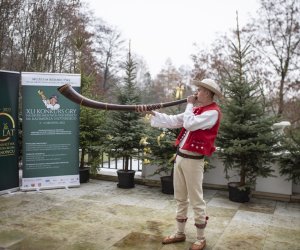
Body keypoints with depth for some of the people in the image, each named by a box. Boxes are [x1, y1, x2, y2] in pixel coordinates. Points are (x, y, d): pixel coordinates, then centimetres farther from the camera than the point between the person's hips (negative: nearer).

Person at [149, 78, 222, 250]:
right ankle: (180, 233, 29)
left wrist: (190, 105, -8)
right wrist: (153, 113, 8)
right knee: (180, 198, 15)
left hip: (193, 160, -9)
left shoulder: (213, 112, -12)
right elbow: (173, 121, 14)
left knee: (196, 201, 1)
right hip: (180, 157, 9)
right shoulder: (196, 109, 16)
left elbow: (189, 124, -23)